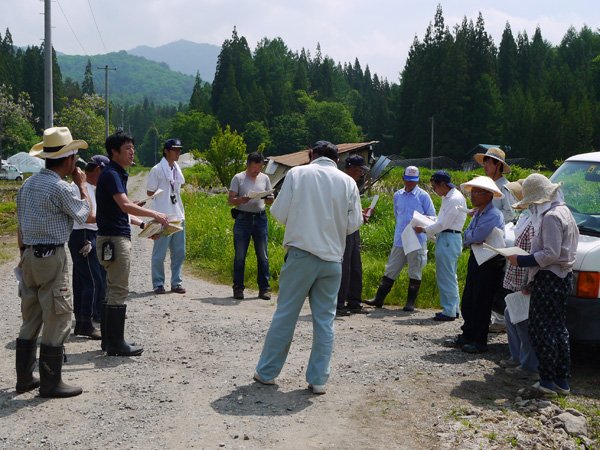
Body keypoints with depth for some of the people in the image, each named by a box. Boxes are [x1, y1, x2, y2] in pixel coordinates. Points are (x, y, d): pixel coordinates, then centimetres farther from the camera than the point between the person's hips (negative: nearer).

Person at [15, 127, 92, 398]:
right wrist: (82, 184, 8)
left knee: (31, 319, 15)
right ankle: (51, 383, 3)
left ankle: (24, 378, 23)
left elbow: (20, 225, 16)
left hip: (30, 256, 9)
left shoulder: (28, 184, 12)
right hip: (52, 257, -9)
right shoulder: (60, 188, -15)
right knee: (57, 319, -1)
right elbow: (84, 214, -2)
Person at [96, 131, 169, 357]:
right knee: (119, 291, -7)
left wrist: (143, 225, 18)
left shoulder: (118, 174, 18)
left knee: (114, 290, 14)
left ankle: (109, 339, 21)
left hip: (118, 237, 10)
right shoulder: (111, 174, -13)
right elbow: (125, 205, -26)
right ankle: (116, 344, -2)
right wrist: (155, 214, -22)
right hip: (114, 238, -10)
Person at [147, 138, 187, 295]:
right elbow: (150, 192, -4)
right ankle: (158, 283, 9)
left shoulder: (177, 169, 15)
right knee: (160, 253, -1)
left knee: (179, 252, 7)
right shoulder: (157, 170, -6)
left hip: (178, 216, 7)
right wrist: (166, 193, -5)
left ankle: (176, 282, 16)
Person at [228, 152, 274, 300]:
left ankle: (264, 288, 8)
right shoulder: (238, 178, 2)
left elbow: (270, 200, 15)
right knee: (240, 255, 0)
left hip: (260, 218, 2)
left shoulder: (265, 178, 11)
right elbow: (230, 200, -1)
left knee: (263, 255, 2)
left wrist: (268, 199, -9)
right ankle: (238, 287, 10)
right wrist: (240, 200, -21)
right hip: (243, 218, -2)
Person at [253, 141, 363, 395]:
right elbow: (354, 224, 5)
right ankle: (318, 379, 11)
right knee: (325, 320, 8)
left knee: (285, 314, 7)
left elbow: (279, 214, -2)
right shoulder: (348, 182, 5)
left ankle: (267, 372, 16)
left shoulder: (297, 173, 0)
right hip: (332, 258, 2)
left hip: (301, 253, -1)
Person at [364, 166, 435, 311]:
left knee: (415, 272, 2)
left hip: (417, 239, -4)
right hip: (399, 239, 4)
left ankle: (410, 302, 11)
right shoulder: (397, 195, 13)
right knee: (391, 269, 6)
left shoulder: (423, 196, 0)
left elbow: (432, 217, 4)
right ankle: (379, 299, 10)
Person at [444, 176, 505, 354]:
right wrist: (474, 239, -9)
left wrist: (469, 237, -5)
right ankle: (467, 336, 23)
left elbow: (477, 236, -25)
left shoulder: (493, 215, -18)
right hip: (475, 259, 9)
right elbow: (466, 237, 10)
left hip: (490, 263, -9)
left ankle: (479, 341, 7)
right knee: (468, 302, 12)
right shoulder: (477, 214, 13)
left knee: (481, 303, -3)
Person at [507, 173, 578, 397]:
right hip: (564, 277, 10)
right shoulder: (564, 211, 14)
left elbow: (551, 254, -23)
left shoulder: (551, 217, -18)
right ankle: (562, 381, 22)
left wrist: (521, 260, -17)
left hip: (548, 279, -10)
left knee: (542, 331, -3)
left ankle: (547, 382, 1)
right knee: (559, 329, 16)